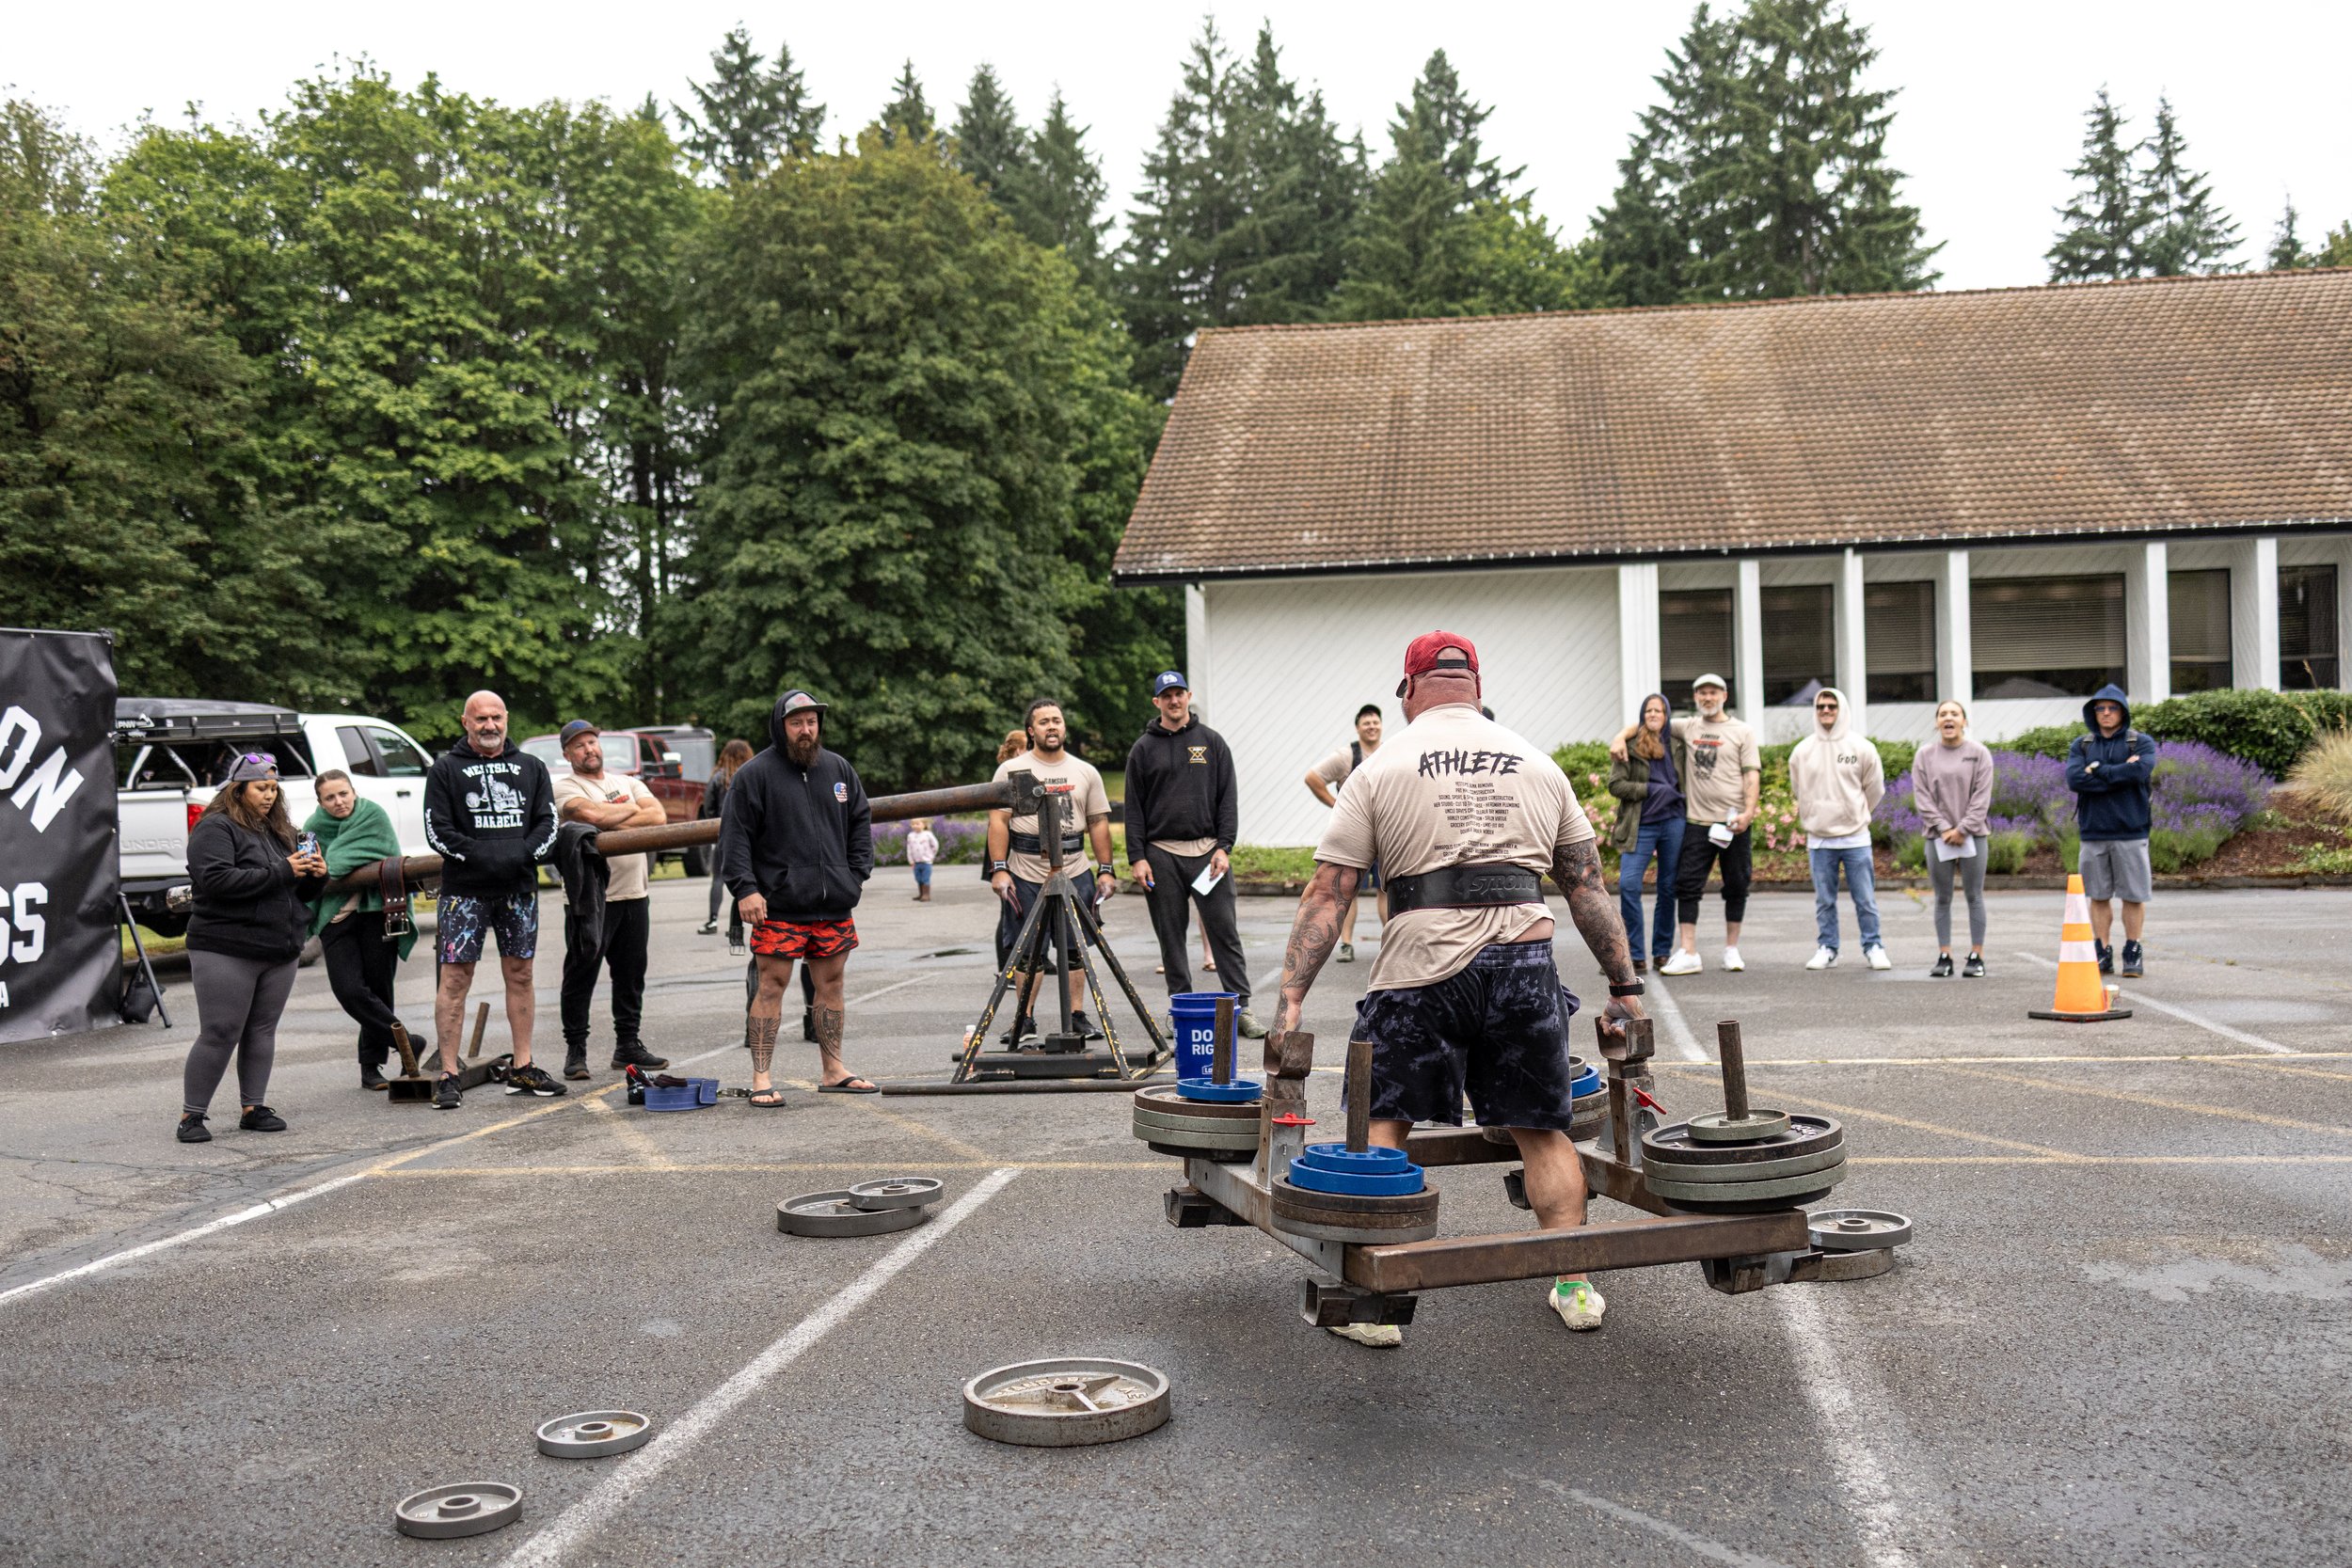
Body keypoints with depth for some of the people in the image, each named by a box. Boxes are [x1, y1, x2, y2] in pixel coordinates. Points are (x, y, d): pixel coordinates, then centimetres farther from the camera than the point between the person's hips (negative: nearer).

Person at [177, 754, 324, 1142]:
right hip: (226, 952, -7)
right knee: (219, 1035, -6)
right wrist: (280, 872, -20)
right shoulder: (215, 829, -6)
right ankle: (191, 1115, 4)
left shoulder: (279, 830, 18)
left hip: (280, 952, 7)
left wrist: (316, 874, 0)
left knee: (262, 1031, 10)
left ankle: (254, 1108, 18)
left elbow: (300, 891, 24)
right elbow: (215, 880, -21)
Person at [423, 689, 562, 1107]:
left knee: (520, 974, 8)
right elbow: (437, 830, -4)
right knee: (455, 978, -4)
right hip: (464, 888, -3)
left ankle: (521, 1068, 17)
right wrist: (482, 856, -17)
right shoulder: (445, 769, 3)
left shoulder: (530, 767, 13)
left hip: (519, 887, 3)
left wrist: (522, 853, -12)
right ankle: (448, 1076, 0)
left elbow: (548, 821, 7)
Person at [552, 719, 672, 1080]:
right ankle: (576, 1051, 7)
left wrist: (611, 823, -11)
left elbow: (659, 817, 0)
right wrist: (633, 809, -4)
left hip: (634, 893, 5)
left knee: (631, 973, 11)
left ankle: (627, 1045, 20)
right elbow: (590, 814, -21)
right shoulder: (566, 788, -1)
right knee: (581, 975, -1)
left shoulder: (629, 783, 16)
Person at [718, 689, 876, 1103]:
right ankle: (761, 1078, 3)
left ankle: (833, 1070, 22)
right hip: (778, 905, -5)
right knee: (772, 986, -3)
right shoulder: (754, 774, -3)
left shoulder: (839, 768, 12)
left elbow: (861, 822, 19)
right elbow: (735, 836, -6)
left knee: (831, 983, 11)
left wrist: (858, 874, 9)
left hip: (834, 905, 5)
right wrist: (745, 888, -14)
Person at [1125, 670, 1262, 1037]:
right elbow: (1134, 808, 5)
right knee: (1171, 935, 5)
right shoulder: (1143, 749, 7)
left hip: (1207, 850, 0)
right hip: (1161, 854, 1)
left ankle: (1241, 1006, 1)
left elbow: (1227, 798, 5)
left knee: (1225, 931, -3)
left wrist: (1224, 847, -5)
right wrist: (1137, 857, -3)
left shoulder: (1212, 742, 8)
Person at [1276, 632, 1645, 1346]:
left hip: (1421, 967, -2)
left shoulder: (1381, 768, 6)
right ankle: (1574, 1286, 19)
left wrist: (1291, 998, -2)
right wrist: (1624, 983, 21)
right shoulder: (1538, 764, 15)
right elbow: (1587, 886, 16)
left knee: (1383, 1124, 9)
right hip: (1525, 963, 3)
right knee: (1541, 1127, 17)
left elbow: (1326, 894, 0)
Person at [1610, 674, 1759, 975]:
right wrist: (1621, 737, -3)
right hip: (1697, 822, 2)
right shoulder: (1687, 728, 11)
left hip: (1733, 823, -2)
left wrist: (1749, 812, -14)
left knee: (1736, 887, 6)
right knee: (1688, 885, -4)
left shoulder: (1742, 732, 4)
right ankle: (1688, 954, -4)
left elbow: (1752, 775, -2)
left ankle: (1731, 950, 19)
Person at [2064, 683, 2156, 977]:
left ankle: (2133, 953, 12)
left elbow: (2140, 771, -18)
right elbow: (2074, 779, -8)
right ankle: (2103, 954, 12)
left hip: (2130, 832, -2)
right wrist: (2120, 772, -12)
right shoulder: (2081, 745, 10)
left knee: (2133, 896, 2)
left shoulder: (2141, 743, 3)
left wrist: (2098, 771, -10)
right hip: (2093, 833, 2)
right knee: (2098, 896, 5)